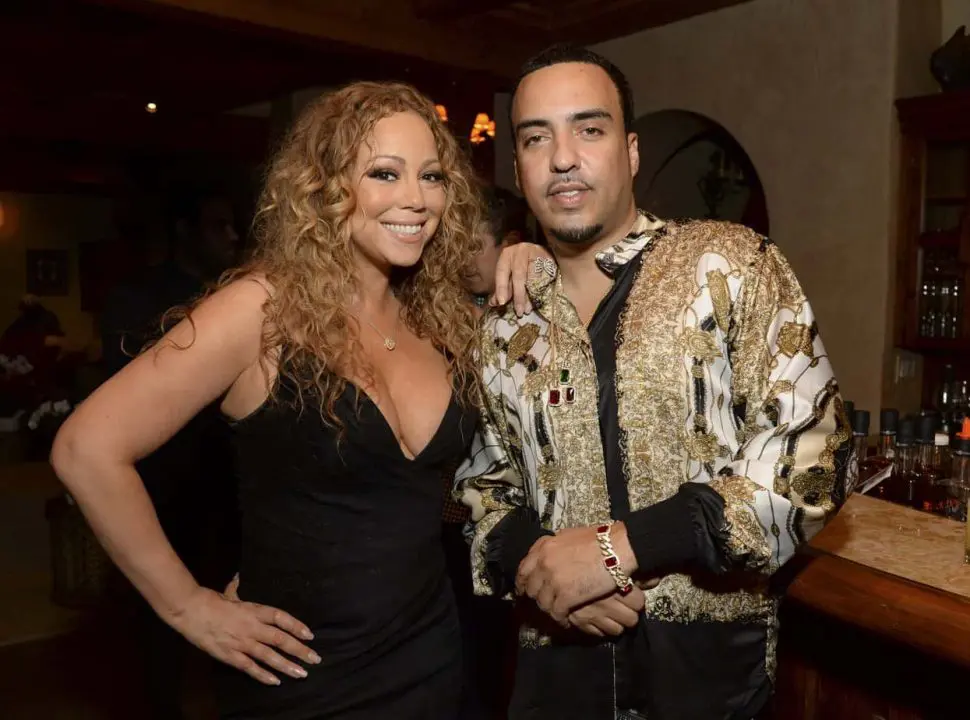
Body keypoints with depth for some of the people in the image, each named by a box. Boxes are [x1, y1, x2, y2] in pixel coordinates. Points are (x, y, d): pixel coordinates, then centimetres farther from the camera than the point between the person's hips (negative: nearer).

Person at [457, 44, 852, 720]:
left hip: (711, 660, -2)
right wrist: (529, 561, -12)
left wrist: (618, 546, -19)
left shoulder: (730, 266, -8)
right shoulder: (505, 321, 3)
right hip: (557, 658, 3)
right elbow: (481, 482, 9)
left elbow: (811, 457, -13)